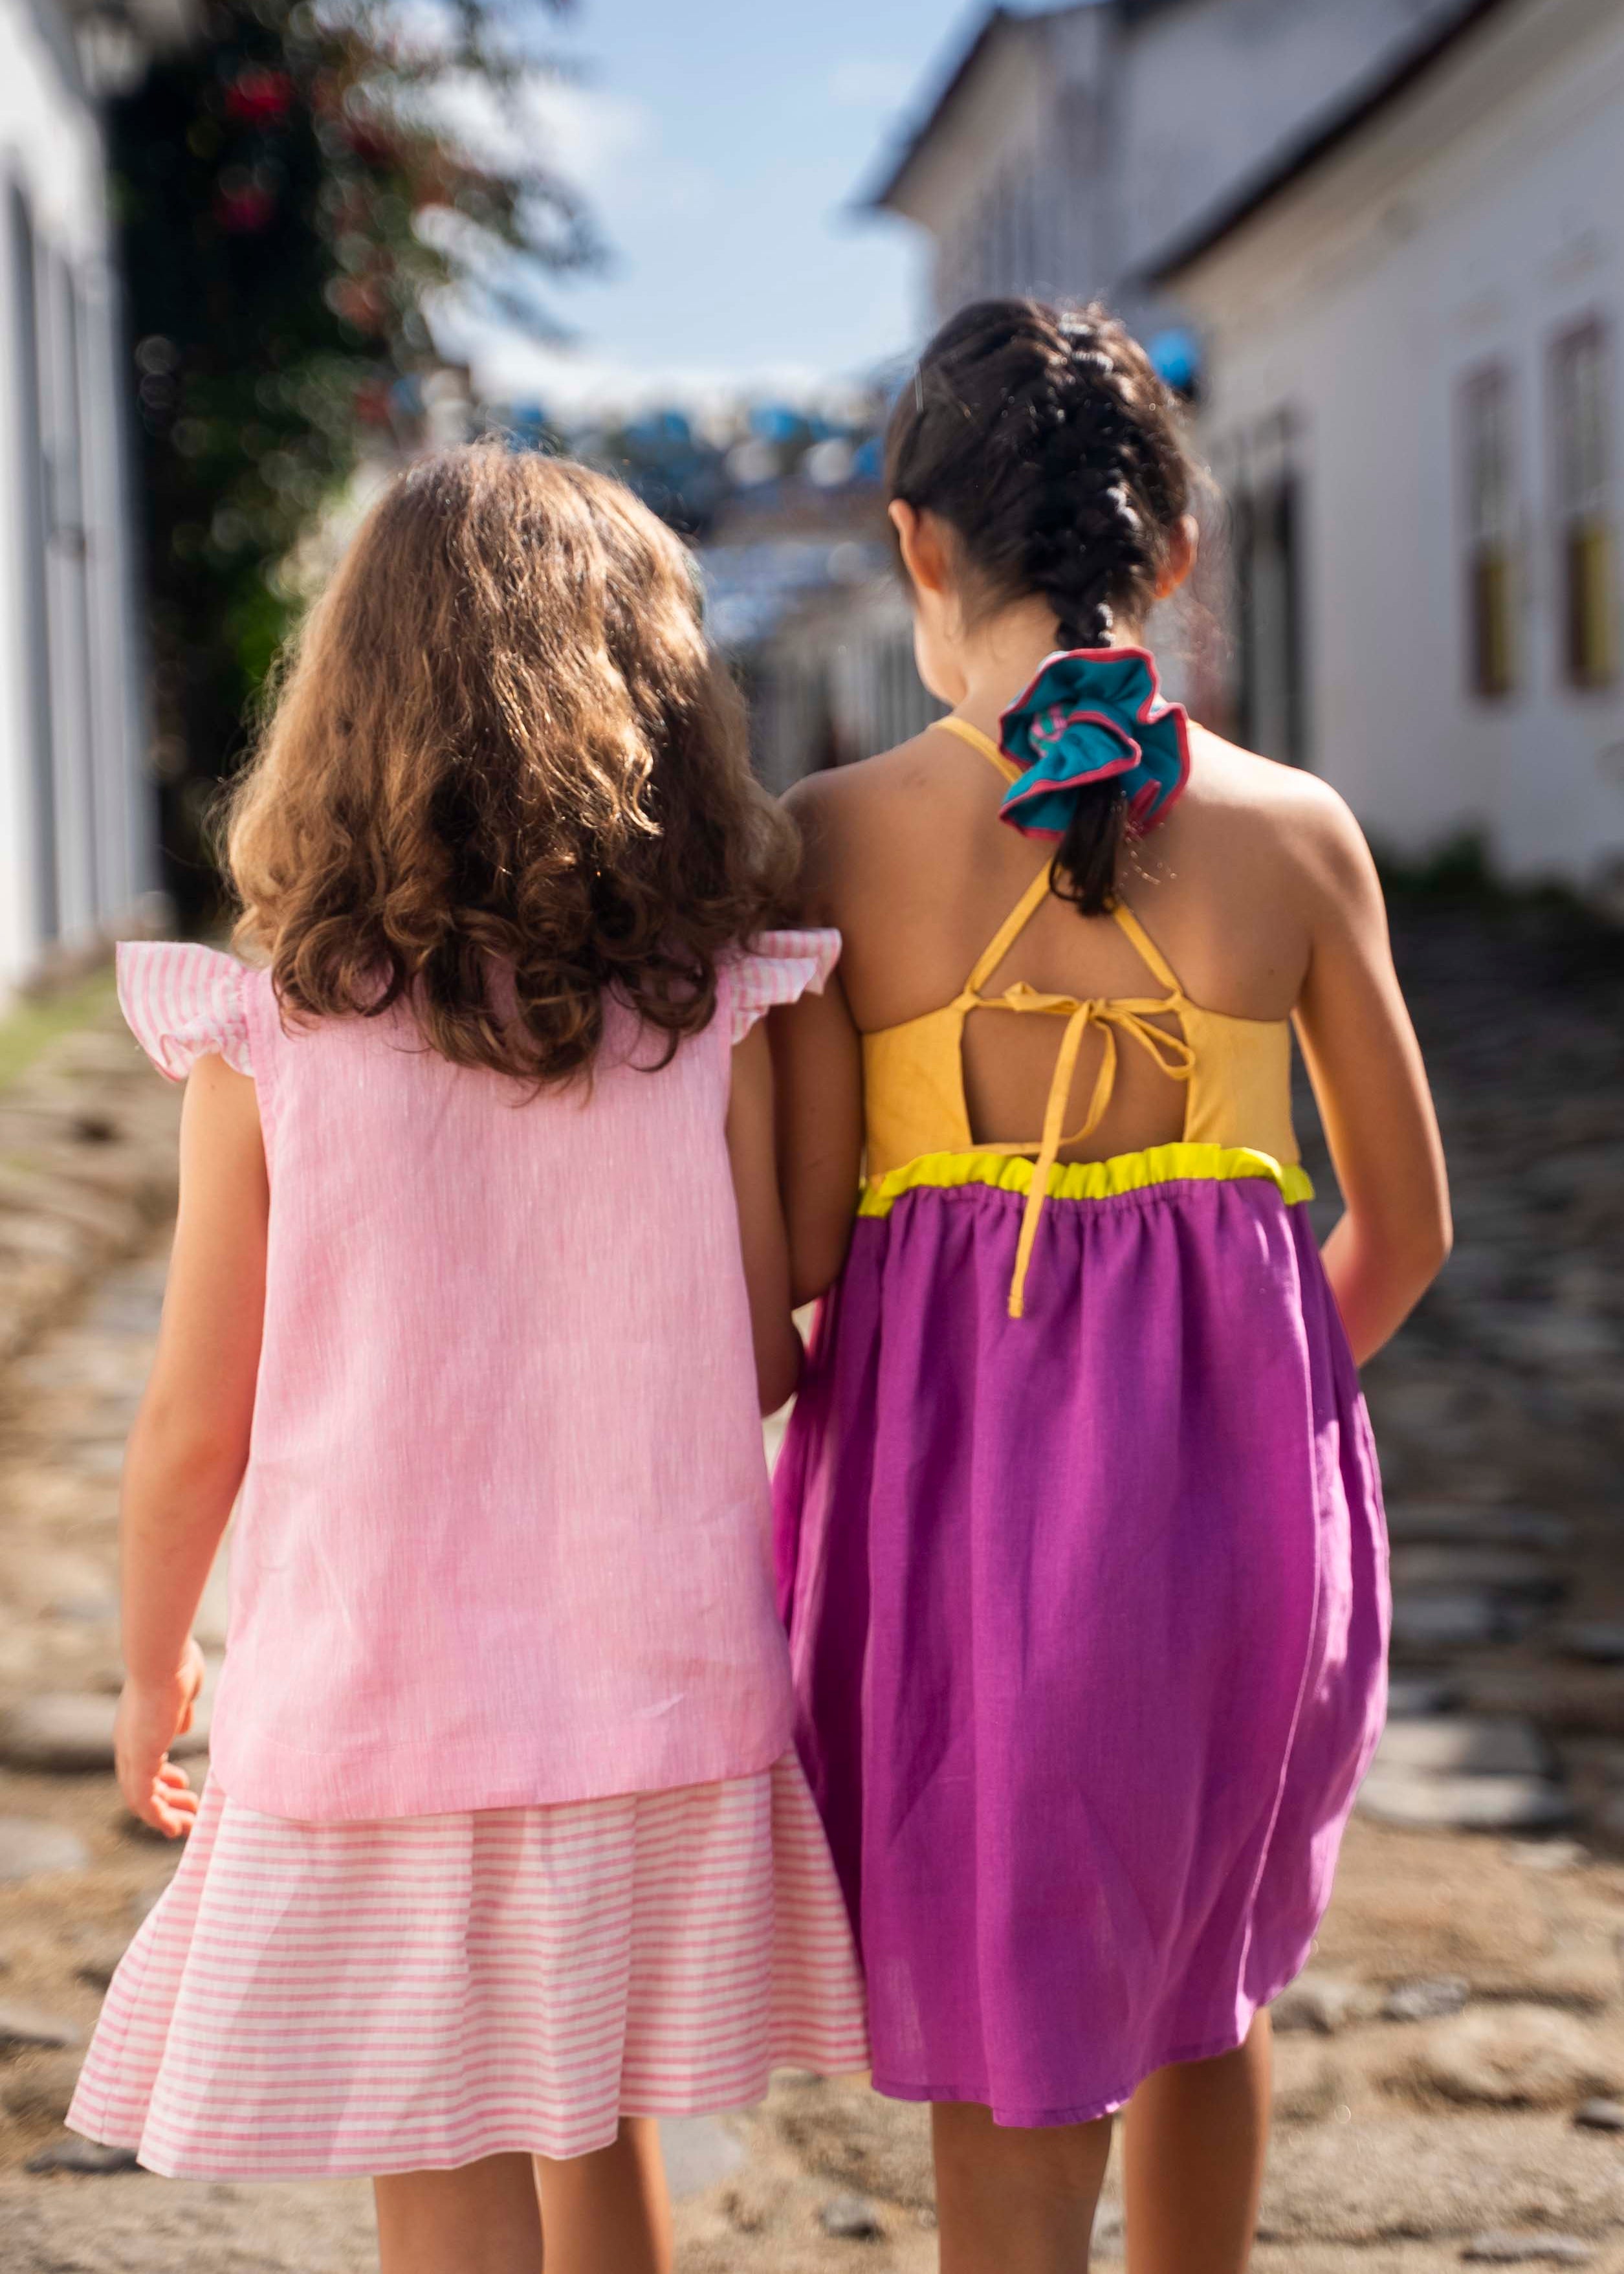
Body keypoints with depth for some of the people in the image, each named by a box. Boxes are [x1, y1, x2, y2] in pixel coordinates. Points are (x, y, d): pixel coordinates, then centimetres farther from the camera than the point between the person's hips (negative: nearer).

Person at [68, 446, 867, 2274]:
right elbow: (767, 1364, 0)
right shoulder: (710, 1019, -7)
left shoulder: (271, 1040, -10)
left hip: (379, 1708, -2)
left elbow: (195, 1429, -4)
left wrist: (151, 1671, 12)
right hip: (660, 1697, 2)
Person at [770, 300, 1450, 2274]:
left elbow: (800, 1242, -9)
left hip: (950, 1467, -2)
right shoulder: (1296, 834, -4)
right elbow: (1403, 1228, 3)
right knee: (1207, 1972, 25)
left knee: (1012, 2043, 12)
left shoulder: (838, 837, -9)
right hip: (1235, 1454, 2)